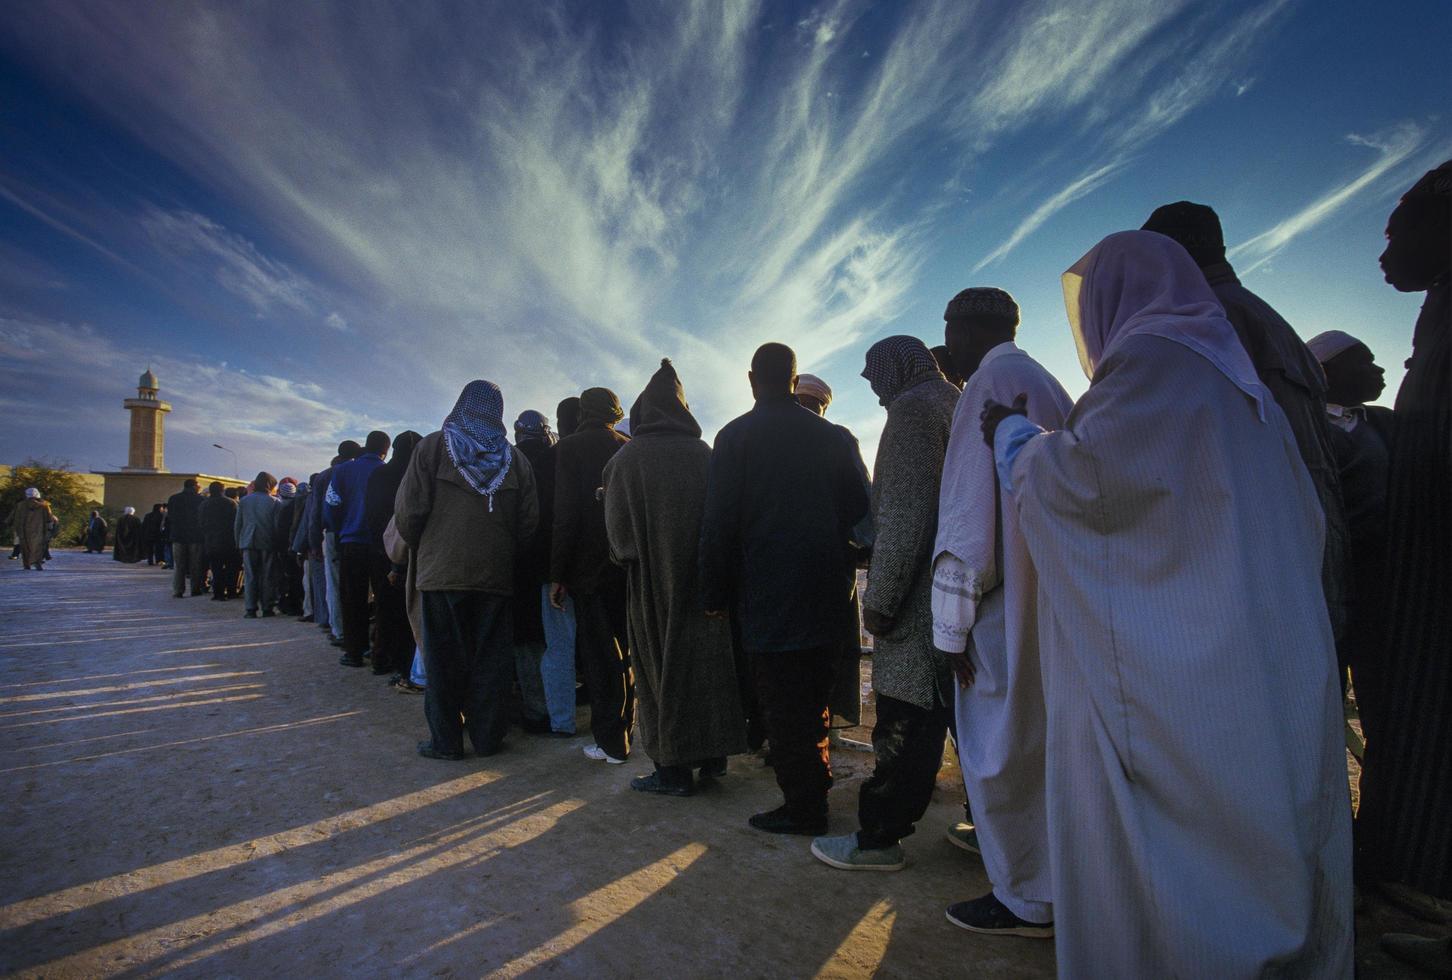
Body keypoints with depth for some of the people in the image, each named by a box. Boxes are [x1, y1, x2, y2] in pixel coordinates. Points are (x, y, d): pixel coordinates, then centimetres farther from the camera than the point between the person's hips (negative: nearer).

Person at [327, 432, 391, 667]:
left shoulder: (343, 470, -2)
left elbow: (331, 507, -5)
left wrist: (339, 531, 12)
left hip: (352, 544, 0)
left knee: (352, 600, 8)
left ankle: (354, 652, 9)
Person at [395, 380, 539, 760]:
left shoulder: (433, 446, 1)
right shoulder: (513, 458, 6)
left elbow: (409, 509, -5)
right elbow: (529, 519, 0)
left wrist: (418, 548, 12)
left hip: (442, 570, -1)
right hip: (496, 574, 2)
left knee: (444, 656, 7)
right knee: (490, 657, 9)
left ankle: (445, 739, 12)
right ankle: (486, 735, 15)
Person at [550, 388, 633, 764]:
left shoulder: (571, 447, -6)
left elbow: (565, 513, -13)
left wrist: (557, 573, -9)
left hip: (590, 566, -5)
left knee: (599, 654, 2)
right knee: (622, 650, 16)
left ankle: (611, 742, 7)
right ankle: (623, 730, 27)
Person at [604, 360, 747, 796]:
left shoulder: (625, 459, -6)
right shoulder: (706, 456, -2)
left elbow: (617, 530, -5)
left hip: (650, 583, -2)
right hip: (704, 580, 3)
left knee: (659, 666, 6)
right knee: (705, 661, 13)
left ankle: (674, 769, 10)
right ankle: (713, 755, 23)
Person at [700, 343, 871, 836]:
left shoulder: (736, 436, -6)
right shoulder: (833, 437, 5)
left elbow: (719, 524, -8)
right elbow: (859, 509, 8)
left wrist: (715, 594, -2)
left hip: (767, 596, -5)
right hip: (825, 595, 5)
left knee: (783, 706, 4)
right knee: (814, 699, 18)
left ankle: (802, 809, 13)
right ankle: (817, 785, 31)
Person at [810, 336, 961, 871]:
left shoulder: (912, 406, -10)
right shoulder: (954, 402, 19)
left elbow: (904, 515, -19)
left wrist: (880, 598, -17)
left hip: (922, 592, -10)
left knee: (903, 720, -3)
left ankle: (878, 837, 7)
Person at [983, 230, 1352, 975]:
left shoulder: (1152, 355, -9)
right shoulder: (1229, 371, 18)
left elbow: (1073, 481, -13)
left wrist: (1011, 432, 6)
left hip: (1171, 669, -9)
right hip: (1263, 672, 9)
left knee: (1157, 855, 1)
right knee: (1260, 845, 17)